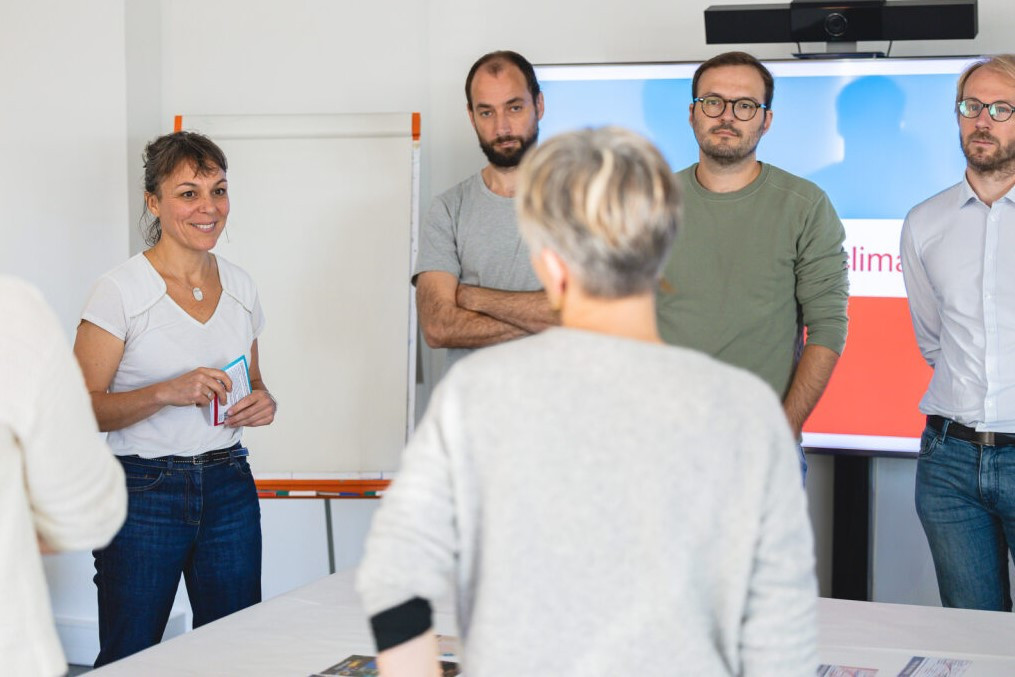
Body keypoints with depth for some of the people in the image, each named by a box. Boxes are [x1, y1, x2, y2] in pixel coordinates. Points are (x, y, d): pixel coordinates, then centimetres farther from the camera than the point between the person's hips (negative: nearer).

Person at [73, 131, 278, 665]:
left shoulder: (239, 286, 9)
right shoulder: (120, 290, -8)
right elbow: (84, 407, -10)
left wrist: (262, 402, -2)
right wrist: (167, 392, -23)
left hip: (228, 487, 5)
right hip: (143, 491, -5)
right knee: (128, 659, 2)